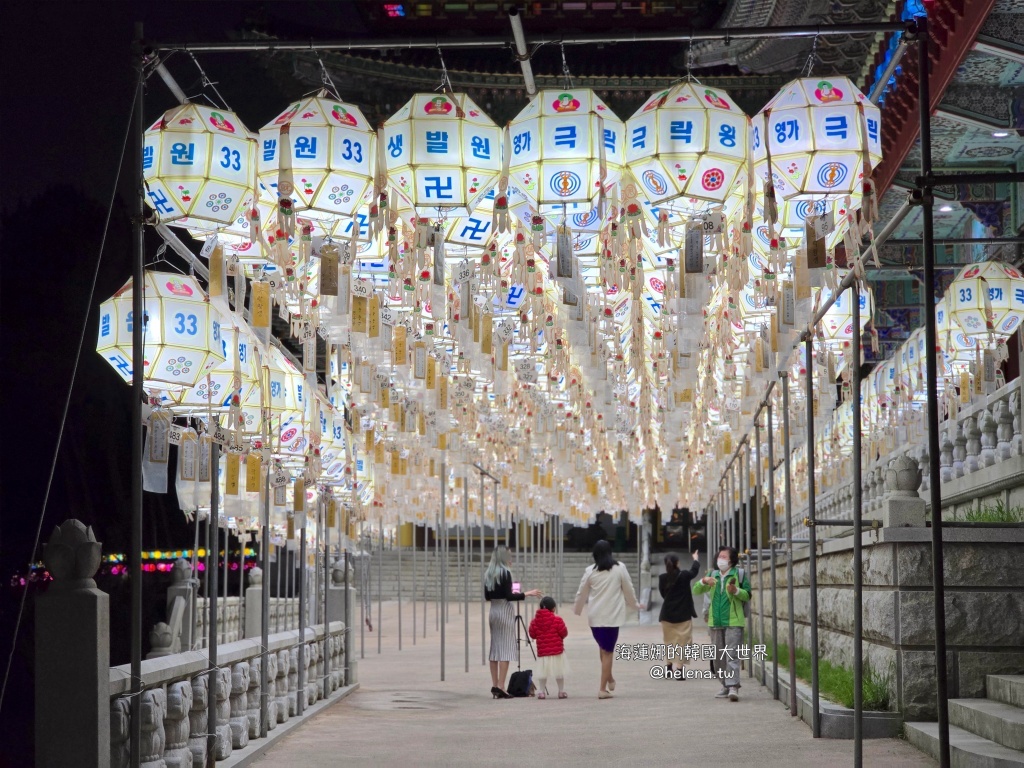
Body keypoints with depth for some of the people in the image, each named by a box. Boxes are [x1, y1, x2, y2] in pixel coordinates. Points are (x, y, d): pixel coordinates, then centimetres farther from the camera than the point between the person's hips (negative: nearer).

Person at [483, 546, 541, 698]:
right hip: (505, 611, -7)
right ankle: (501, 686, -9)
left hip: (493, 610, 7)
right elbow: (509, 596, -16)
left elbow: (487, 597, 12)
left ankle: (495, 685, 10)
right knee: (506, 648, -5)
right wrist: (527, 594, -11)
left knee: (494, 647, 10)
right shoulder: (505, 573, -12)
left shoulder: (488, 574, 8)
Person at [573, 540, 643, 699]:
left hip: (595, 616, 2)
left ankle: (609, 678, 31)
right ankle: (603, 689, -1)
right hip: (612, 615, -2)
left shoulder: (590, 571, 0)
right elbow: (628, 590, 3)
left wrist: (577, 609, 25)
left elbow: (582, 593, 7)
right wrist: (635, 605, 22)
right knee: (608, 651, 1)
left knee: (603, 647, 21)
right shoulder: (619, 568, -3)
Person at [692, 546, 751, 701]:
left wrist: (736, 591, -18)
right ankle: (726, 686, 19)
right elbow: (696, 591, 10)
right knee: (720, 656, 9)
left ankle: (733, 687, -20)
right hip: (715, 623, 5)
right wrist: (703, 581, -10)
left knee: (732, 655, -14)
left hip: (733, 622, -5)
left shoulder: (739, 575, 2)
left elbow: (747, 595, 1)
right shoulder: (713, 576, 15)